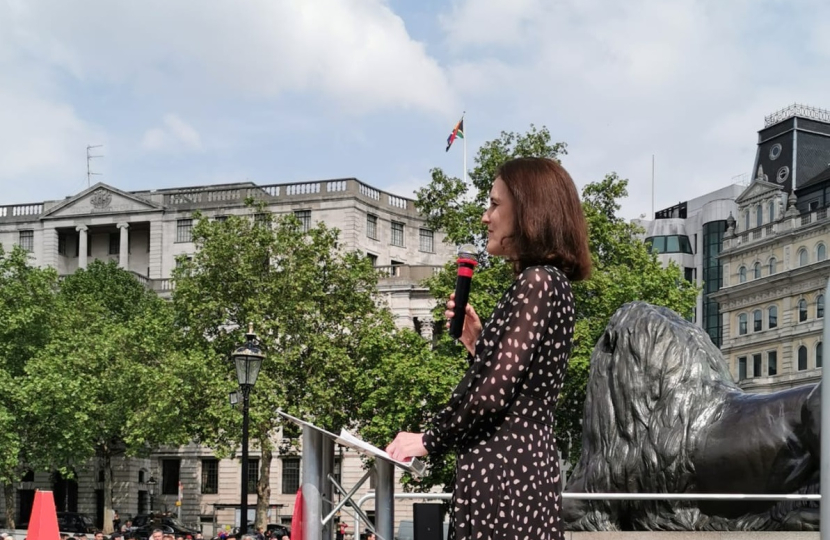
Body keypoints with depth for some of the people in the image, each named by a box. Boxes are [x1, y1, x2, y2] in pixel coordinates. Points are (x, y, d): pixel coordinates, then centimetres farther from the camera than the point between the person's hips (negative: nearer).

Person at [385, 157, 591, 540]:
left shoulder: (537, 281, -12)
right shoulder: (548, 283, 18)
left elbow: (496, 389, -18)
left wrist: (430, 440, -8)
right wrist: (477, 343, 15)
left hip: (504, 469, -10)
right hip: (525, 461, 10)